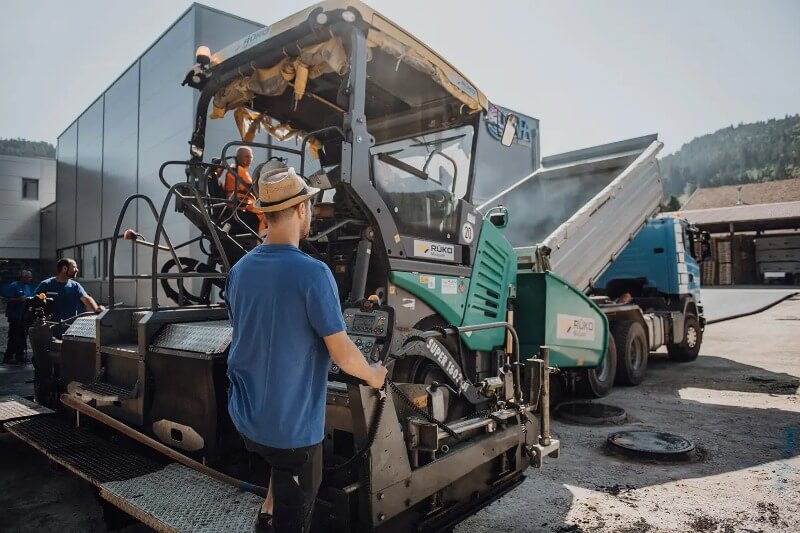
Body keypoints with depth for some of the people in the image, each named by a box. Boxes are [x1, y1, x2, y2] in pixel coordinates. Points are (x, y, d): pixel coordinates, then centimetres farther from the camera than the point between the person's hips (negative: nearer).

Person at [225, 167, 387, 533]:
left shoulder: (239, 270, -3)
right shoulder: (312, 273, -24)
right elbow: (343, 355, -21)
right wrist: (374, 375, 1)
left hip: (246, 417, 6)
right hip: (291, 425, -6)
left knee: (282, 468, 36)